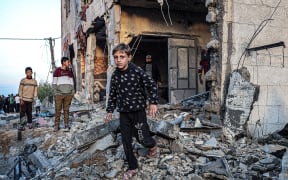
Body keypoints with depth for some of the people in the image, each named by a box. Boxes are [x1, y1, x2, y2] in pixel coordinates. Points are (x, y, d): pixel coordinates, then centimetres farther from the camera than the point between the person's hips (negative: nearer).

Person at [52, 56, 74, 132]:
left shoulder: (69, 72, 11)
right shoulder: (57, 71, -1)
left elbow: (71, 83, 12)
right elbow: (54, 83, -2)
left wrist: (72, 93, 4)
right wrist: (55, 93, -9)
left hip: (68, 94, 3)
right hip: (59, 94, -3)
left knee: (66, 110, 4)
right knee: (58, 110, 0)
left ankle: (66, 126, 8)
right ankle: (56, 126, 9)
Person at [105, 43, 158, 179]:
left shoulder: (137, 71, -13)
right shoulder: (115, 75, 2)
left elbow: (152, 85, -7)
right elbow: (112, 94, 13)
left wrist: (153, 102, -15)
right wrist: (110, 110, 13)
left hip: (138, 110, -4)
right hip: (123, 113, 4)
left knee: (141, 138, -3)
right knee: (126, 141, 6)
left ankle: (152, 145, 35)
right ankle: (132, 168, 22)